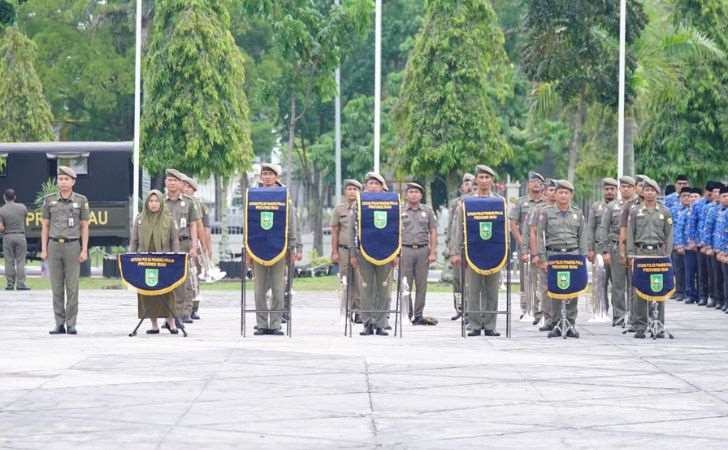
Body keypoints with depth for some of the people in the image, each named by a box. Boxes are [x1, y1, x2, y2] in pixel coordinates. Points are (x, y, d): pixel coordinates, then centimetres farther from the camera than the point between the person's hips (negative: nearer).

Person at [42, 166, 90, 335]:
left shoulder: (81, 200, 2)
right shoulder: (49, 200, 6)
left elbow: (84, 227, 3)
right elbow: (45, 226, 9)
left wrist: (84, 250, -5)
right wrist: (43, 249, 1)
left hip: (73, 246, -2)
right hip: (54, 246, 2)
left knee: (72, 287, -2)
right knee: (57, 287, 2)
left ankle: (71, 324, 2)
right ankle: (59, 324, 6)